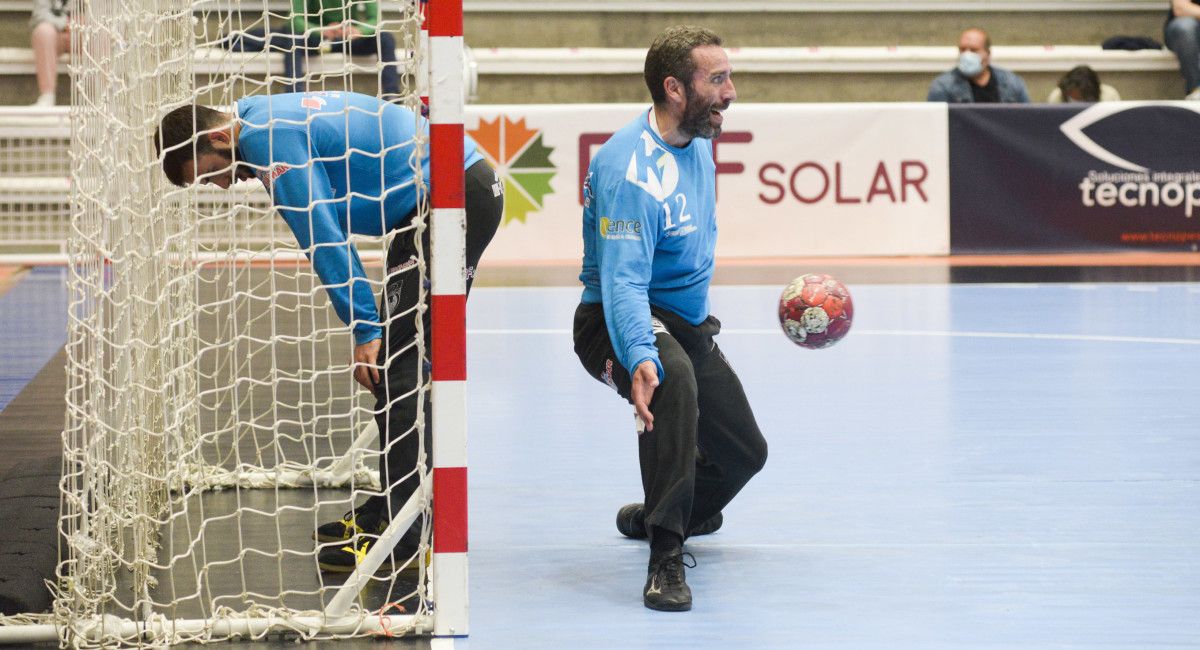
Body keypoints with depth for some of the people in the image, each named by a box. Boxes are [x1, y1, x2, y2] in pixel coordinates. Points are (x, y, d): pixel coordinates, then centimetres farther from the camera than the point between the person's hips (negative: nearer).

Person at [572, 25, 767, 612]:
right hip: (620, 322, -9)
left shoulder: (697, 139, 0)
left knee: (744, 452, 16)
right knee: (673, 377, -41)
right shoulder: (631, 169, -29)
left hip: (687, 322, 9)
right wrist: (640, 358, -54)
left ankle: (654, 517, 47)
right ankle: (665, 559, -37)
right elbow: (623, 281, -38)